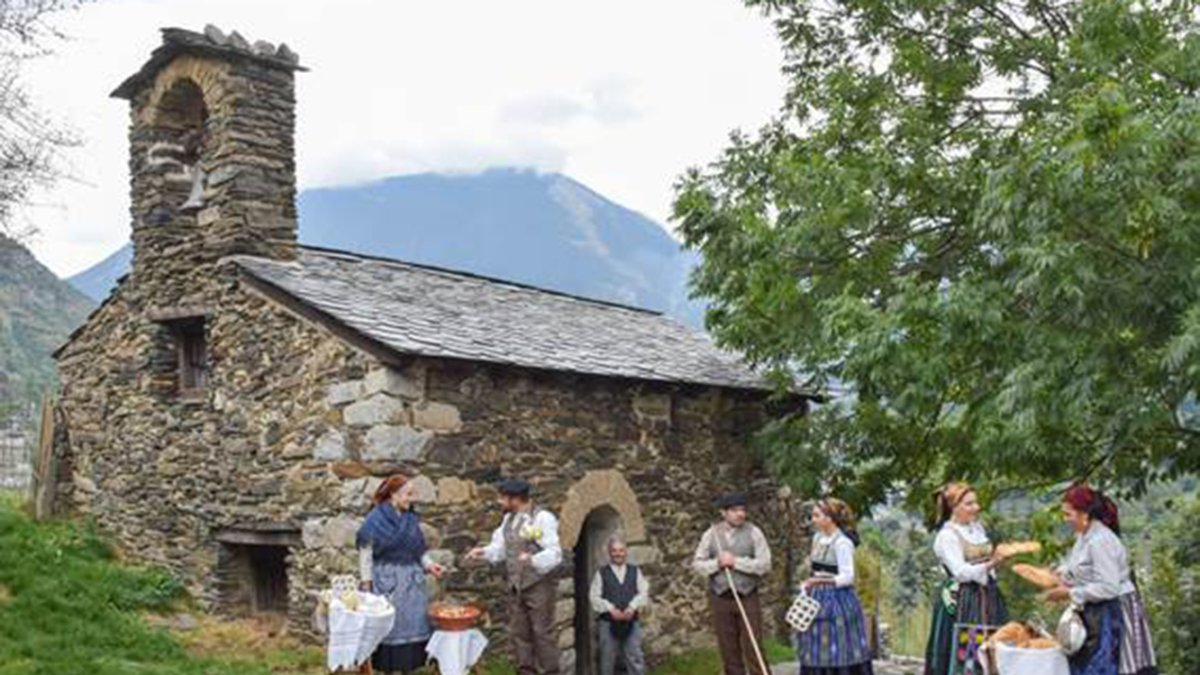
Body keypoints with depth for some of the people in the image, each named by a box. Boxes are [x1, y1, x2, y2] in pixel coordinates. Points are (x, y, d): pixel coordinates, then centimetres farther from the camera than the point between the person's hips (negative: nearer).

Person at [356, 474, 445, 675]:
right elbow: (366, 553, -6)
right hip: (387, 581, -5)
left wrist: (429, 564, -3)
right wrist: (366, 584, -8)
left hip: (411, 581, 5)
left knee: (411, 624, 6)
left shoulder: (411, 519, 7)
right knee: (388, 626, -1)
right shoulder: (375, 520, -9)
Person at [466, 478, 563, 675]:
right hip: (515, 586, 7)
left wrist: (533, 560, -37)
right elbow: (501, 548, 16)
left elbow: (554, 553, -20)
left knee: (543, 632, -3)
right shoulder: (508, 519, 11)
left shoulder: (543, 518, -14)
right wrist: (484, 552, -2)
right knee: (519, 632, 12)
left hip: (538, 585, -7)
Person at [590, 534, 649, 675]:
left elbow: (644, 593, 2)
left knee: (636, 660, 0)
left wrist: (632, 607, -15)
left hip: (632, 622, 1)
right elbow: (594, 597, -4)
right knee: (607, 661, 6)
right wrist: (610, 609, -16)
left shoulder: (635, 572, 10)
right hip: (608, 623, -1)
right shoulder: (601, 574, 3)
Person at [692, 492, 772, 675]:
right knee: (729, 652, 7)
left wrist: (736, 562, -14)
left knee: (753, 649, -2)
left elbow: (765, 564, -9)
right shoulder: (711, 534, 5)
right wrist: (717, 563, -12)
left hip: (747, 597, -2)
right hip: (720, 598, 2)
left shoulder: (753, 532, -1)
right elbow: (697, 564, 4)